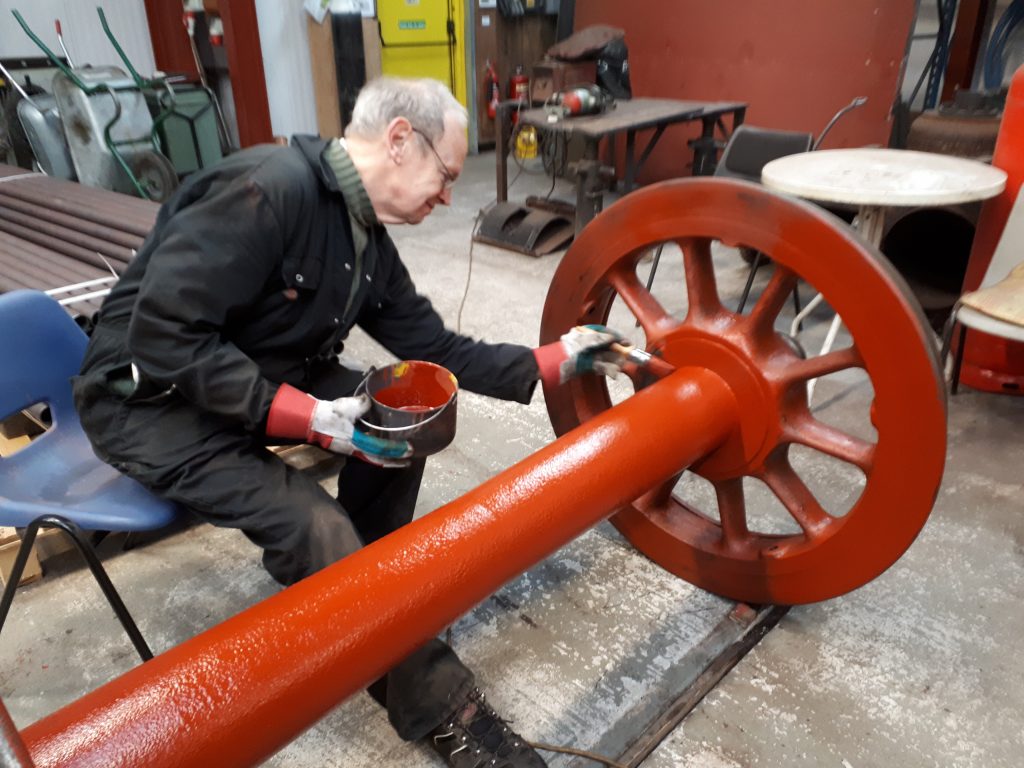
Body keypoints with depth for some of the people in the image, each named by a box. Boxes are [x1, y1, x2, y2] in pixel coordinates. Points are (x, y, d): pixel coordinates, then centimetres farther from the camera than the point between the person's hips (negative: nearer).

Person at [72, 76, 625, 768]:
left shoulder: (369, 241, 1)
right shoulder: (267, 190, -27)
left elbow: (436, 349, 5)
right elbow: (163, 338, -29)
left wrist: (555, 361, -1)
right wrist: (308, 417, -30)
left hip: (267, 378, 8)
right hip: (152, 399, -8)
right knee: (319, 534, -23)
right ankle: (440, 710, -7)